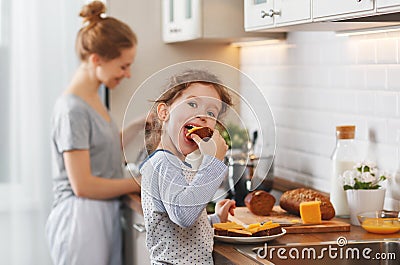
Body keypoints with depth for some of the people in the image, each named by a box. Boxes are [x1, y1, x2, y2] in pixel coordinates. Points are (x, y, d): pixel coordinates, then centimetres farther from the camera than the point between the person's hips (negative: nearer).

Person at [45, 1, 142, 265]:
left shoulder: (94, 100, 11)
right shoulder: (72, 109, -16)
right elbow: (82, 186, -17)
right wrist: (140, 184, -9)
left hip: (106, 217, 8)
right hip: (81, 219, -8)